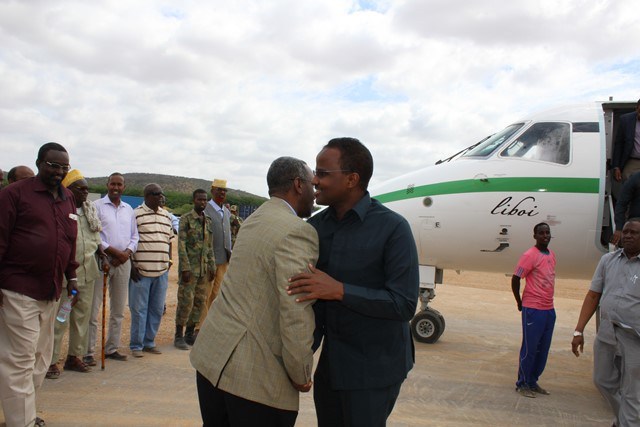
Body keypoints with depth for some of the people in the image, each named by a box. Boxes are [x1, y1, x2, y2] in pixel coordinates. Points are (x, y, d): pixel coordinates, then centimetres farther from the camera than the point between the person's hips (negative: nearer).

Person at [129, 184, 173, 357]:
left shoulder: (166, 216, 14)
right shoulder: (136, 214, -5)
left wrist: (169, 260, 13)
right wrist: (132, 265, -11)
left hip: (162, 271, 6)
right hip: (141, 270, -6)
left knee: (157, 309, 11)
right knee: (139, 309, 1)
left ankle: (149, 342, 23)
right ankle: (136, 345, 12)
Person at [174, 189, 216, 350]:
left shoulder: (208, 221, 14)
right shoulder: (186, 219, -5)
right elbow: (181, 244, -11)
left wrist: (212, 267, 12)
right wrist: (185, 268, -16)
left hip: (204, 269, 6)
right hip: (189, 267, -6)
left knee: (200, 302, 9)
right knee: (186, 301, -4)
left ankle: (190, 334, 20)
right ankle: (179, 336, 7)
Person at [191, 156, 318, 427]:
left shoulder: (254, 220, 11)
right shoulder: (297, 232, -17)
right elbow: (296, 315, -23)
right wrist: (301, 376, -10)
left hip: (211, 357, 9)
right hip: (257, 375, -8)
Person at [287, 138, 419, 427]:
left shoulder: (393, 228, -16)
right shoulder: (316, 226, 0)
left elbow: (404, 304, -21)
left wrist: (339, 290, -29)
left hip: (373, 368, -5)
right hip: (331, 362, 6)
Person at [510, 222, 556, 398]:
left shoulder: (551, 254, 11)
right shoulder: (530, 256, -13)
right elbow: (515, 279, -13)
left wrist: (548, 301, 14)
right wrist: (520, 303, -4)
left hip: (549, 309, 8)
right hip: (533, 309, -8)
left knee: (543, 349, 13)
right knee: (529, 348, 0)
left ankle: (533, 382, 25)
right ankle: (522, 384, 13)